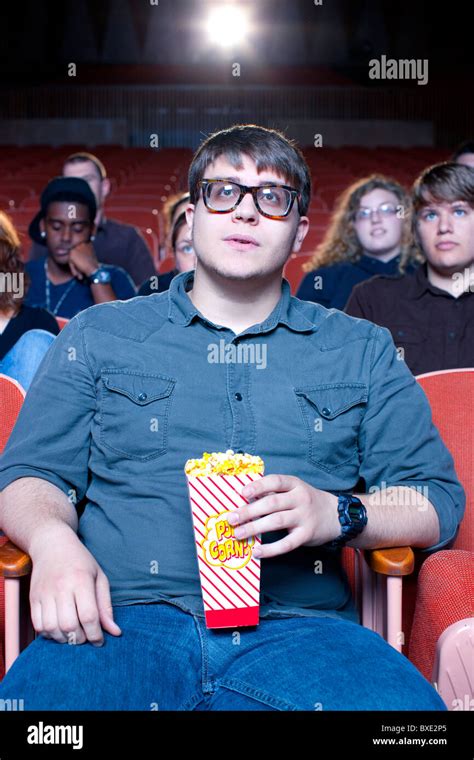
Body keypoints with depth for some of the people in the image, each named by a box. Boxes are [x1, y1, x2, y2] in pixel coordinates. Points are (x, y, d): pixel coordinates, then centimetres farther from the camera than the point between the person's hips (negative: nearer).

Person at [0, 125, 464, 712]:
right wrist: (53, 539, -11)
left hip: (298, 630, 1)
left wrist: (337, 514, -8)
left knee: (408, 704, -31)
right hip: (128, 621, 0)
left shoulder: (362, 350, 17)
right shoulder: (97, 336, 17)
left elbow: (438, 499, 12)